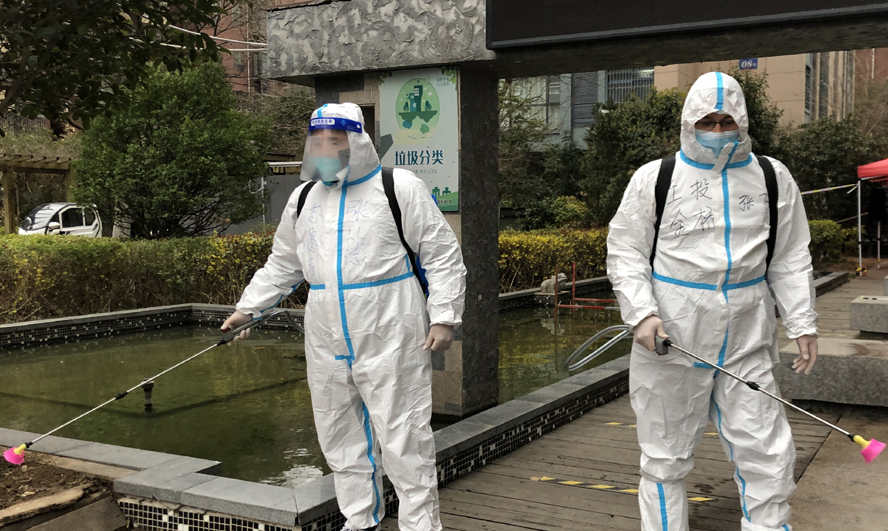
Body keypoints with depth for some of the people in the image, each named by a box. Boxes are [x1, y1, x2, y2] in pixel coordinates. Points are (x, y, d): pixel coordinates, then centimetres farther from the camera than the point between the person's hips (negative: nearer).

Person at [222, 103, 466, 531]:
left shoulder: (400, 188, -4)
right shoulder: (303, 198, 13)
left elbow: (442, 256, -4)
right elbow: (281, 265, 23)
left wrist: (443, 318, -11)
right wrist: (248, 308, 16)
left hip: (389, 339, -6)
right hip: (327, 346, 6)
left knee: (403, 436, -3)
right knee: (340, 436, 14)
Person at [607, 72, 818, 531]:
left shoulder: (773, 179, 8)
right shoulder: (654, 178, 0)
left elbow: (790, 260, 13)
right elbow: (625, 253, 0)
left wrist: (802, 323, 5)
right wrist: (642, 313, -14)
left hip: (747, 341, 2)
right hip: (671, 338, -2)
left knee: (766, 455, 4)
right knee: (666, 457, 9)